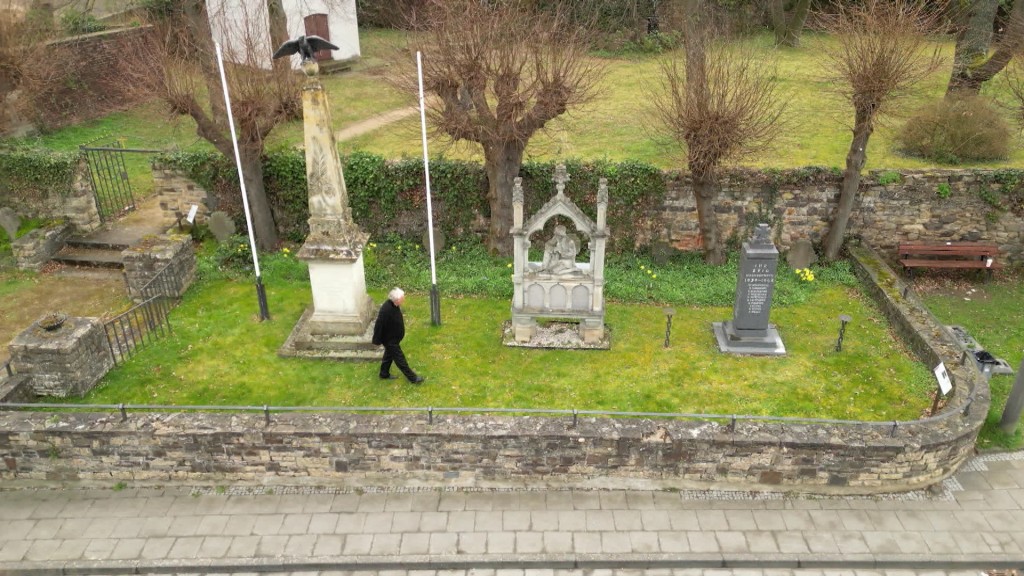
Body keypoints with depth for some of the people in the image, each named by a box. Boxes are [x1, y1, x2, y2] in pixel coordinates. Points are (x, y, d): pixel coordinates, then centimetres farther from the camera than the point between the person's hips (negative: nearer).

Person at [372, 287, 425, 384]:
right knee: (400, 359, 6)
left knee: (389, 355, 25)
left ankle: (384, 374, 45)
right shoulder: (386, 310, -37)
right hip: (390, 339, -9)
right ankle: (412, 378, 18)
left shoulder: (394, 305, -9)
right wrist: (377, 341, -18)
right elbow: (379, 325, -28)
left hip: (394, 337, 9)